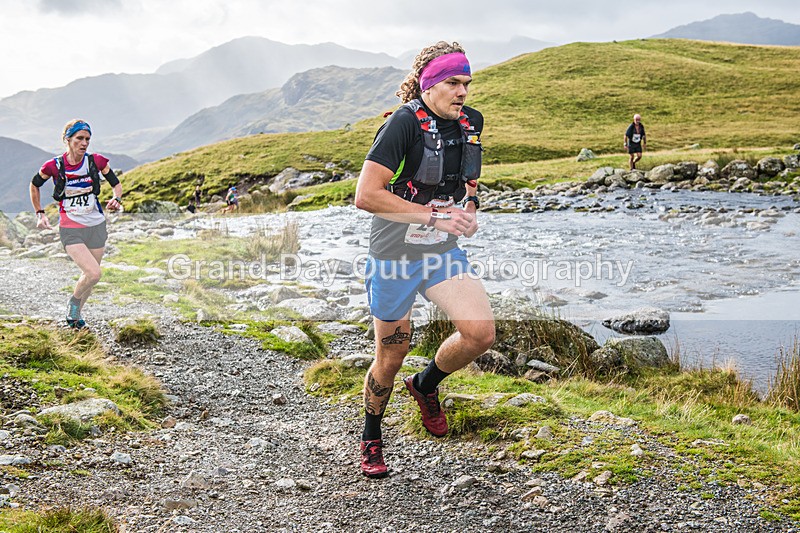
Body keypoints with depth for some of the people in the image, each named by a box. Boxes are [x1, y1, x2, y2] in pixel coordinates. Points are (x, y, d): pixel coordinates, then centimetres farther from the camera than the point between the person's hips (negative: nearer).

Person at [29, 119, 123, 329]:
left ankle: (76, 313, 38)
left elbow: (116, 184, 7)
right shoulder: (54, 166, -10)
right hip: (70, 230, -3)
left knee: (90, 274, 13)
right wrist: (39, 213, 6)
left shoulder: (96, 161, -7)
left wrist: (117, 200, -14)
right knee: (94, 273, -19)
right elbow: (34, 185, 9)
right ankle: (73, 303, 10)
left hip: (96, 227, 3)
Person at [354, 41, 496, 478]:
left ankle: (426, 384, 19)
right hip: (394, 256, -5)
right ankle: (371, 437, 33)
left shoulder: (471, 122, 1)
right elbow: (366, 195, -27)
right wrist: (435, 216, -27)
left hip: (444, 252, 5)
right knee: (391, 358, 6)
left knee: (481, 332, -13)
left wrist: (469, 206, 1)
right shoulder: (405, 122, -20)